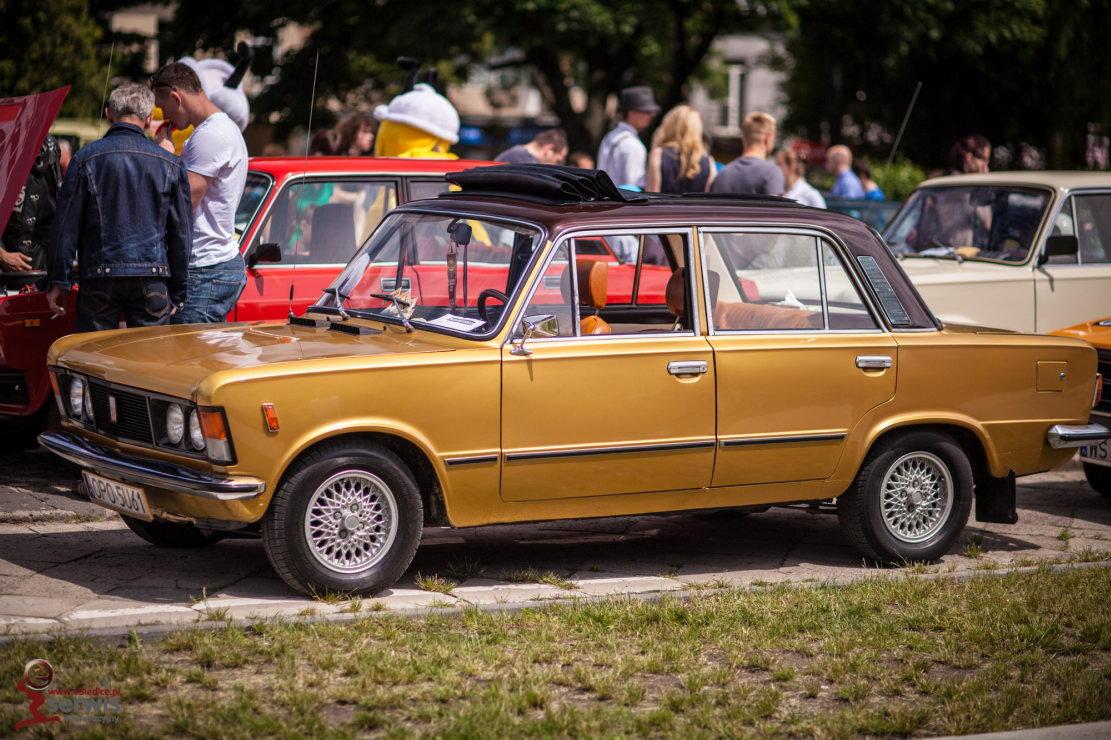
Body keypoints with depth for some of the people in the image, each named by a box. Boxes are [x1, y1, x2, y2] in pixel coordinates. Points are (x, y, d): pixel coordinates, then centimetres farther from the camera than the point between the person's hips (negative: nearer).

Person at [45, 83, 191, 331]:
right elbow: (182, 233, 8)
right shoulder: (170, 164, 5)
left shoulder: (86, 158, 0)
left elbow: (66, 225, 1)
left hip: (99, 276, -1)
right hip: (152, 279, 1)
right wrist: (178, 292, 14)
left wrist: (58, 282, 7)